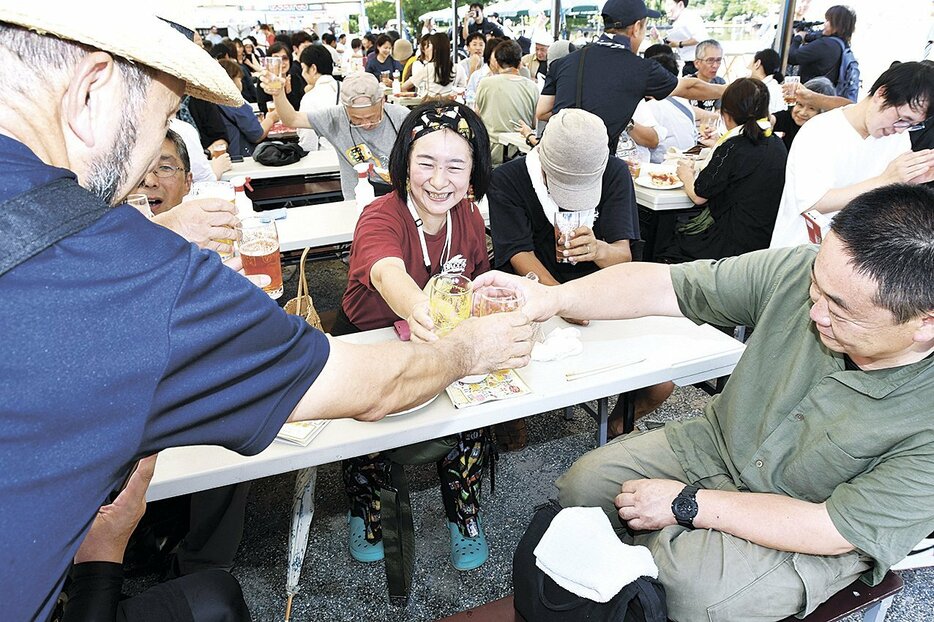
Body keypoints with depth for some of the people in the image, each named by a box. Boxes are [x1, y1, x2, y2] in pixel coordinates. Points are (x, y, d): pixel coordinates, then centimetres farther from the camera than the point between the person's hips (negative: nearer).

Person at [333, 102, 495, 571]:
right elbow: (388, 275, -50)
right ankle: (364, 510, 8)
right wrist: (417, 310, -71)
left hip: (444, 347, 4)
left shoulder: (469, 218, -7)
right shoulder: (381, 218, -25)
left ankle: (464, 514, 8)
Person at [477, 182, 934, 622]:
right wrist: (555, 298, -31)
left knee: (691, 584, -28)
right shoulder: (802, 272, -21)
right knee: (584, 484, -3)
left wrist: (687, 504, -22)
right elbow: (663, 287, -18)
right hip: (721, 445, 5)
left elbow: (835, 530, -25)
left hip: (810, 537, -4)